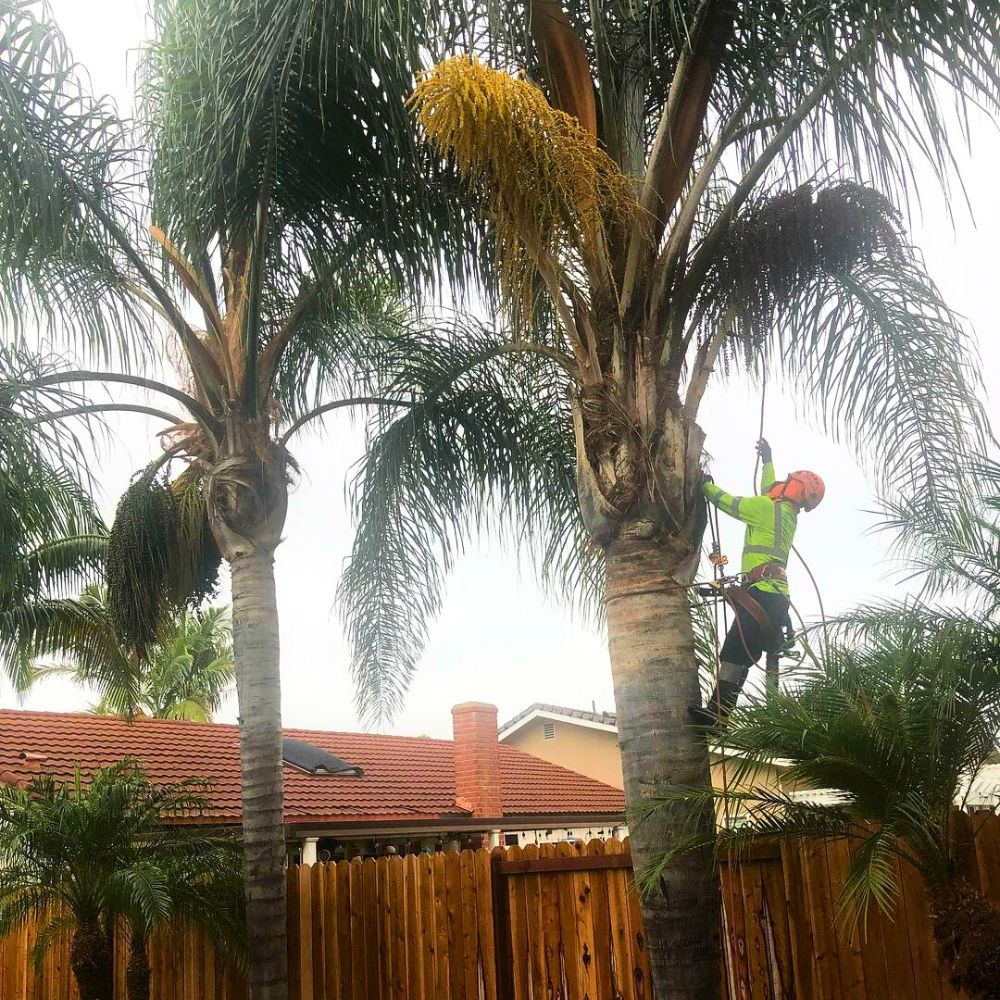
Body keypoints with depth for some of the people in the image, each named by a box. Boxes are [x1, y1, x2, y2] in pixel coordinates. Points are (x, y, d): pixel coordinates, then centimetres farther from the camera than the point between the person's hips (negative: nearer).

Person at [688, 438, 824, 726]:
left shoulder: (768, 507, -4)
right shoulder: (787, 513, 22)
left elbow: (726, 502, 0)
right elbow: (769, 492, 42)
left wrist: (705, 484, 18)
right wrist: (767, 459, 55)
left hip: (762, 591, -10)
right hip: (776, 594, 10)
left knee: (735, 652, -19)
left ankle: (717, 710, -27)